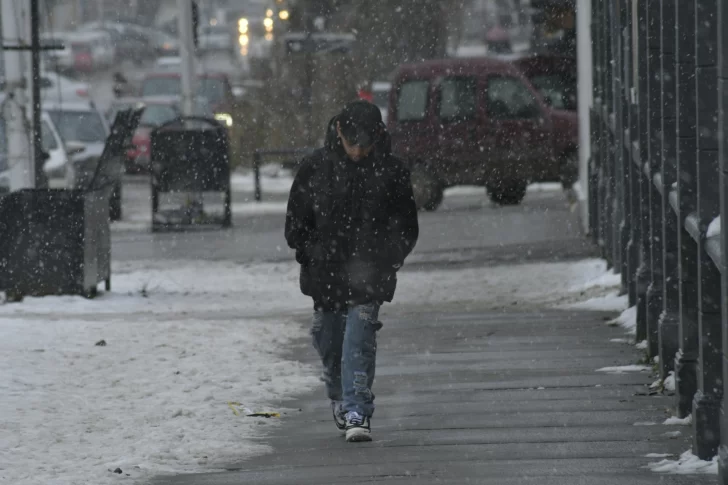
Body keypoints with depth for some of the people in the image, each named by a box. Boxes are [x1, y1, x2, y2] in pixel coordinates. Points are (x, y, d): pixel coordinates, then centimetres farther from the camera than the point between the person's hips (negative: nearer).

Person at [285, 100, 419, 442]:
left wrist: (390, 258, -1)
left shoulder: (391, 172, -3)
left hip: (368, 273, -2)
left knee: (360, 341, -15)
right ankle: (339, 398, 38)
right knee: (329, 340, 13)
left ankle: (357, 413, -16)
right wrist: (308, 253, 0)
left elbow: (406, 226, 8)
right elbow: (296, 219, 7)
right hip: (325, 272, 2)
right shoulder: (316, 167, -3)